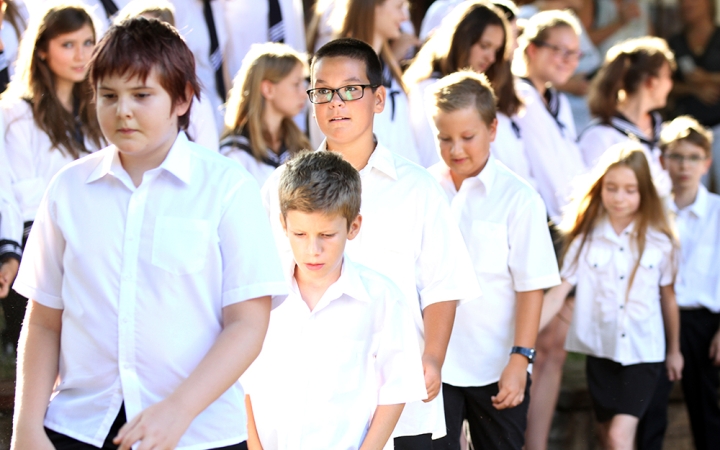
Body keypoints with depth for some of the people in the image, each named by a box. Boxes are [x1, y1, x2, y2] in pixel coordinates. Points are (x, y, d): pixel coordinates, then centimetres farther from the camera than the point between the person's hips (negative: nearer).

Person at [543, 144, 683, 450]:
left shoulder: (658, 241, -4)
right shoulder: (585, 238, -2)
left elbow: (667, 296, 7)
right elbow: (560, 289, -8)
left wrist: (674, 350, 15)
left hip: (643, 351, -2)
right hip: (600, 348, 2)